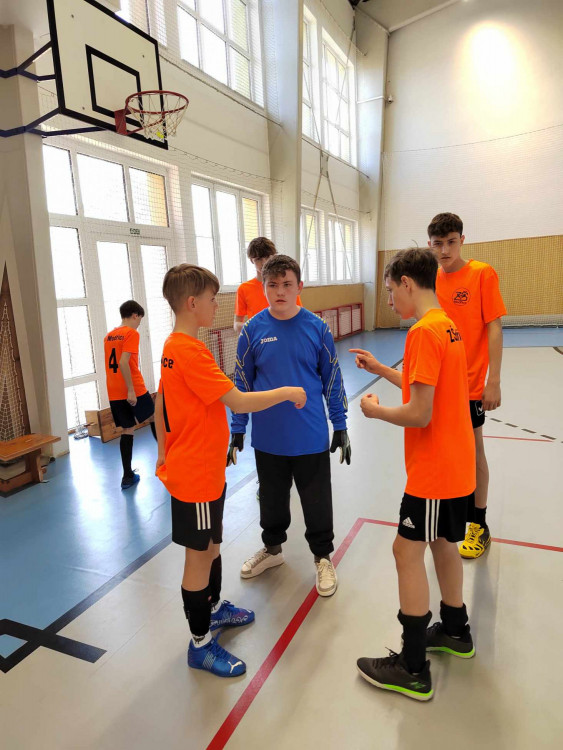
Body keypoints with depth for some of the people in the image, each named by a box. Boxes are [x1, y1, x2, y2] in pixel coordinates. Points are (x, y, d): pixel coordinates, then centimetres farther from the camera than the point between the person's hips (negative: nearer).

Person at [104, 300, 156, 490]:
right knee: (154, 418, 15)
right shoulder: (132, 333, -10)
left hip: (114, 393, 7)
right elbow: (124, 363, -21)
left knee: (127, 429, 11)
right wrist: (131, 390, -21)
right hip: (134, 391, -7)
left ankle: (127, 476, 9)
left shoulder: (109, 336, 14)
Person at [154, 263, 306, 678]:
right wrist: (287, 392, -15)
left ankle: (214, 607, 45)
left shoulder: (173, 347, 6)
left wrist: (165, 452, 21)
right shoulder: (192, 352, -25)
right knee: (200, 554, 5)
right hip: (196, 473, -10)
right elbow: (239, 401, -28)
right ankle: (200, 644, 24)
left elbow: (160, 402, 13)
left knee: (212, 542, 24)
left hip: (202, 467, 10)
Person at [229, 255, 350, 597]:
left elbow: (332, 379, 0)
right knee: (272, 500, 20)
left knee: (317, 502, 12)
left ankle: (323, 557, 35)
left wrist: (340, 426, 1)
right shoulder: (253, 330, -5)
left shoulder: (317, 328, -7)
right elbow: (242, 382, 2)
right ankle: (272, 548, 45)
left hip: (312, 438, -1)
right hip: (268, 438, 2)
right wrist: (238, 430, 4)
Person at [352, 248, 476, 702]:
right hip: (457, 464, 9)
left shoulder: (423, 332, -22)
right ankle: (455, 631, 42)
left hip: (434, 470, -9)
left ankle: (413, 670, 15)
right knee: (443, 544, 22)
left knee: (407, 551, 1)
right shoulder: (448, 327, 7)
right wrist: (381, 368, 15)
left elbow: (419, 414, -25)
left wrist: (375, 410, -8)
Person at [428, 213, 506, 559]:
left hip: (470, 384, -4)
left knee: (473, 450, 8)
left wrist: (494, 381, -15)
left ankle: (479, 526, 25)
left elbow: (494, 328, -11)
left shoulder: (482, 274, -9)